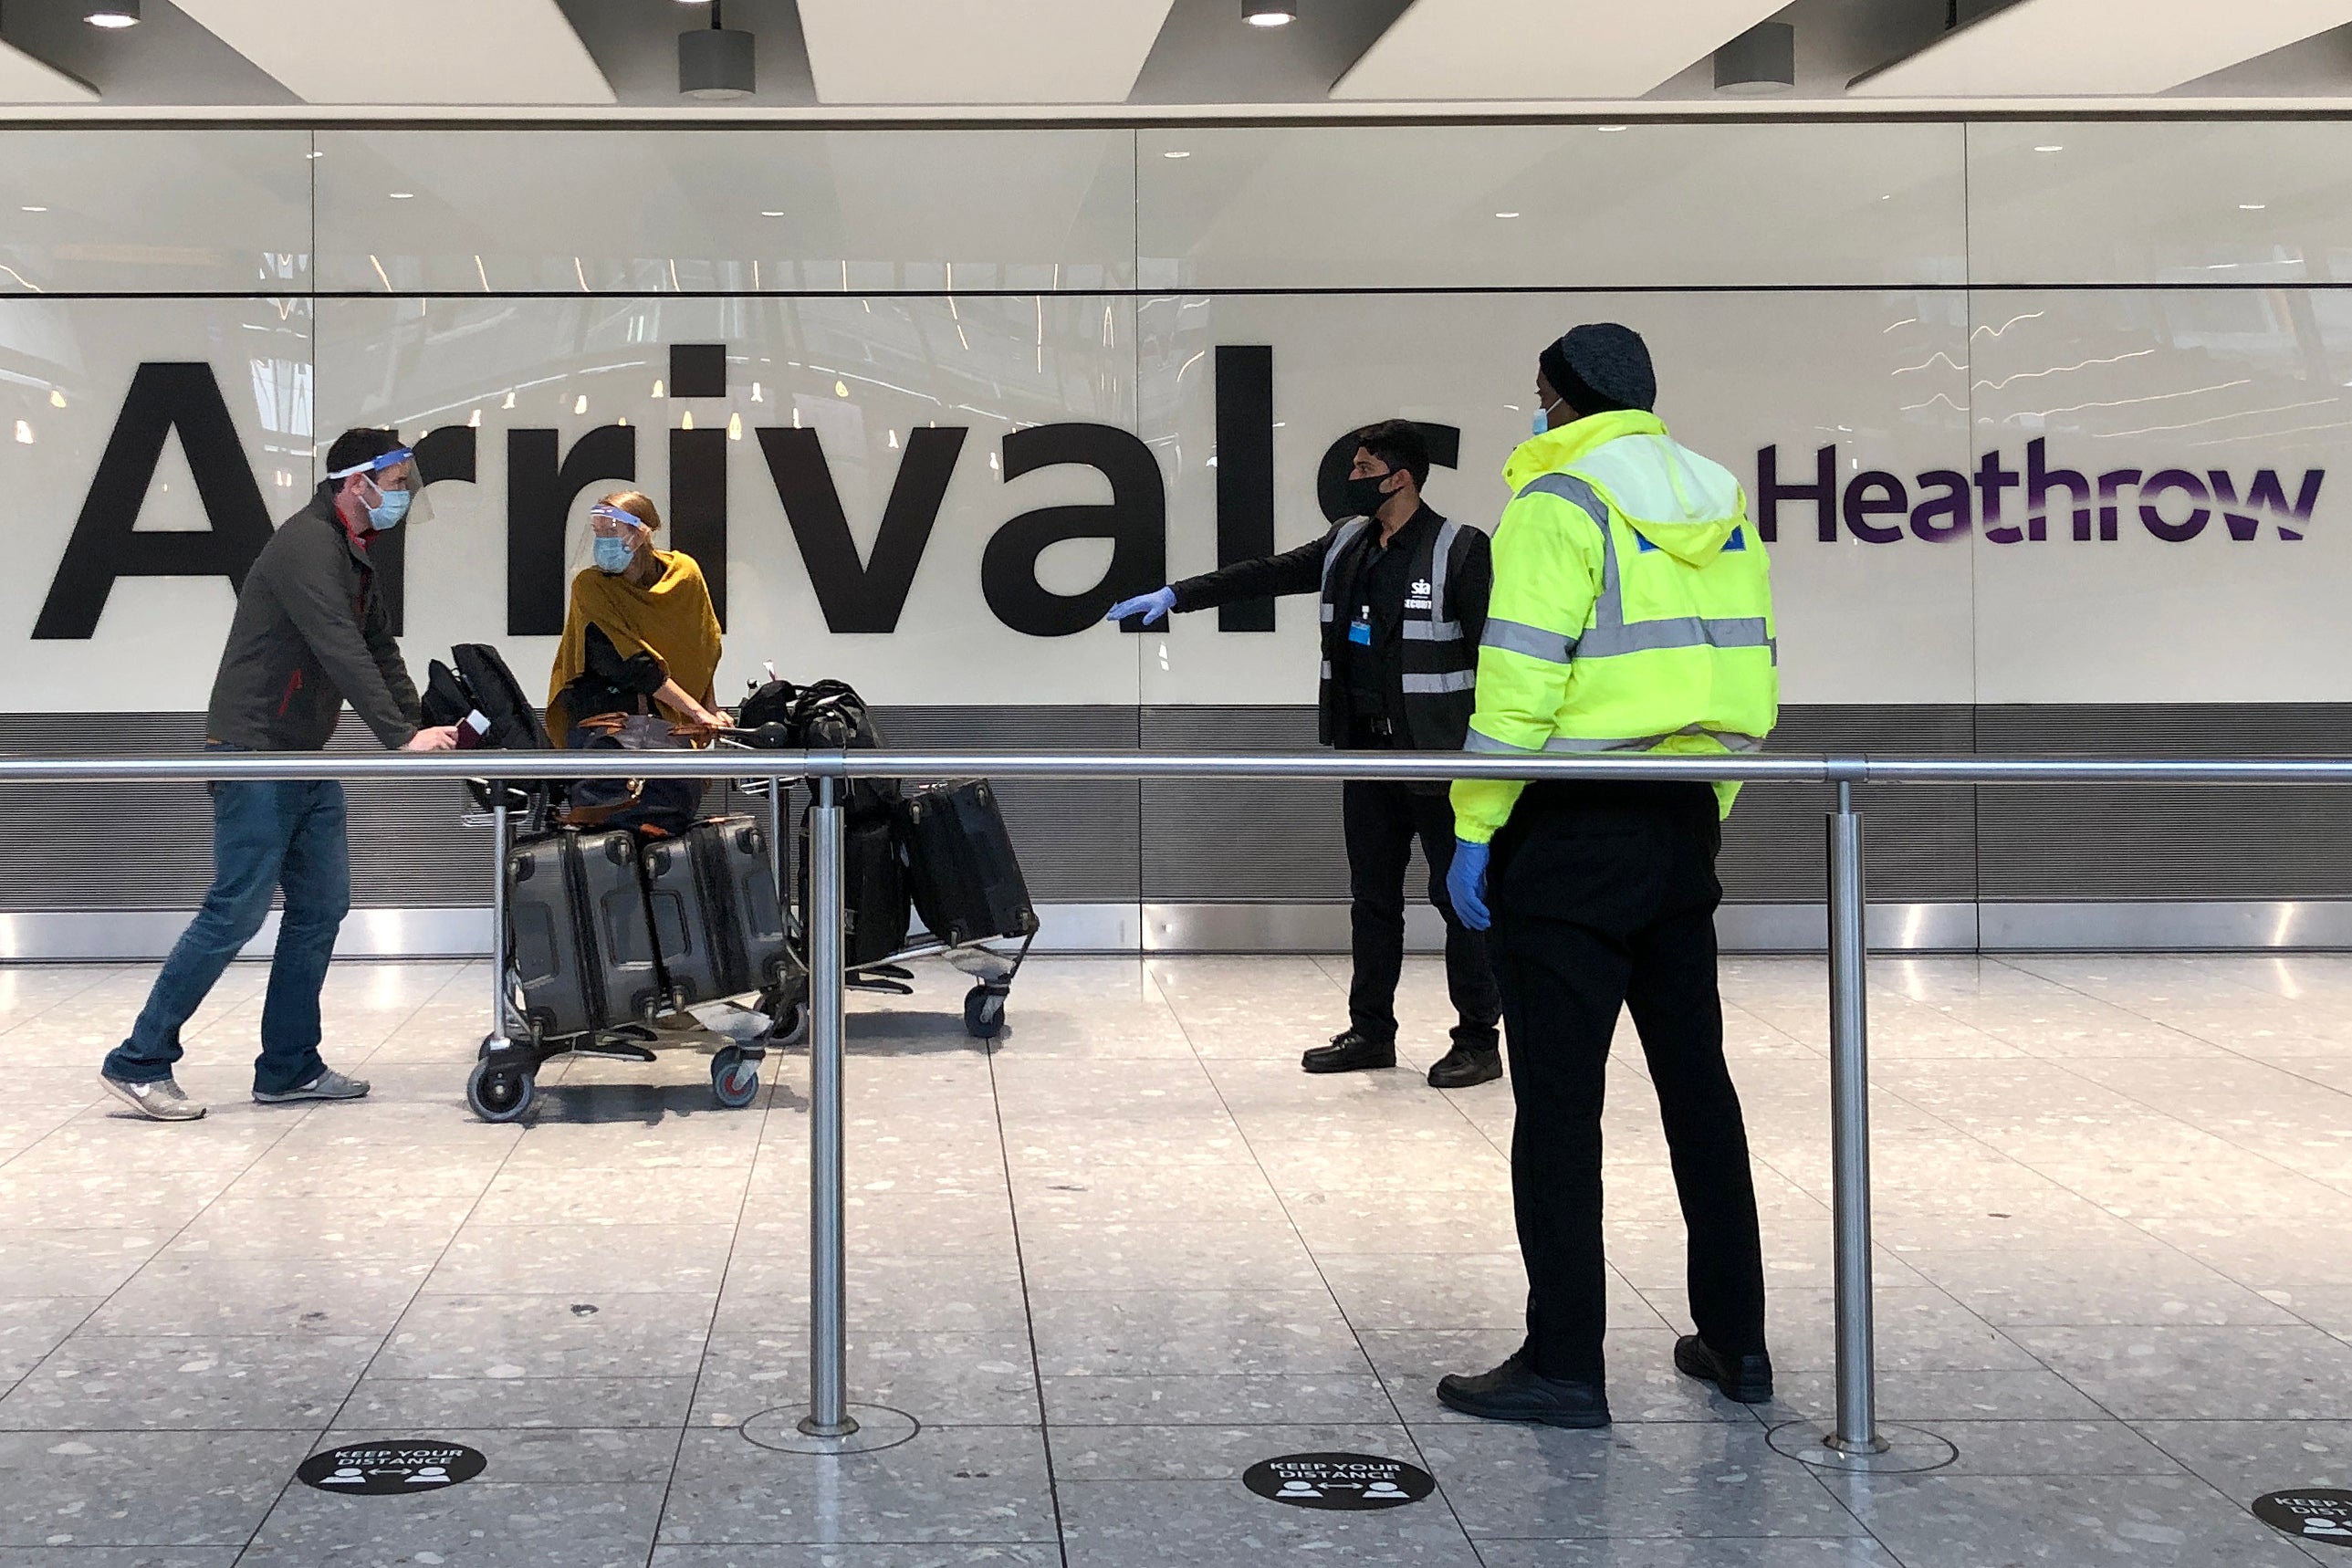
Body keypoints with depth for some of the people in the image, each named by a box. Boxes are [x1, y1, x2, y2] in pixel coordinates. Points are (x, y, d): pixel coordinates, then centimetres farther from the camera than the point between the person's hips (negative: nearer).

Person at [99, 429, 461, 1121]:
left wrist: (424, 730, 3)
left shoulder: (353, 558, 16)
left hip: (308, 763, 10)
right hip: (255, 754, -10)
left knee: (321, 910, 8)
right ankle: (139, 1063, -1)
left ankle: (289, 1069, 14)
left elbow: (382, 654, 16)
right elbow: (342, 652, -25)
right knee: (235, 912, -9)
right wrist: (400, 738, -29)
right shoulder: (307, 545, -16)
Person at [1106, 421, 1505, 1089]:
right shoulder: (1347, 544, 10)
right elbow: (1265, 575, 10)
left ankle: (1479, 1040, 6)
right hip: (1367, 748, 7)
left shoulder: (1458, 550, -10)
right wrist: (1175, 596, 2)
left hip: (1436, 756, -7)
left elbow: (1487, 653, -13)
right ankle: (1370, 1031, 22)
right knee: (1372, 896, 13)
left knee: (1459, 896, -1)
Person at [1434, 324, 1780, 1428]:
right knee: (1696, 1078, 15)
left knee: (1558, 1099, -2)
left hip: (1569, 837, -7)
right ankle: (1736, 1341, 21)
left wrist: (1474, 826, -12)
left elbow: (1520, 680, -17)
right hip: (1681, 834, 7)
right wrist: (1706, 814, 18)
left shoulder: (1558, 505, -10)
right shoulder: (1722, 506, 13)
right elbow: (1751, 685, 13)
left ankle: (1563, 1365, 1)